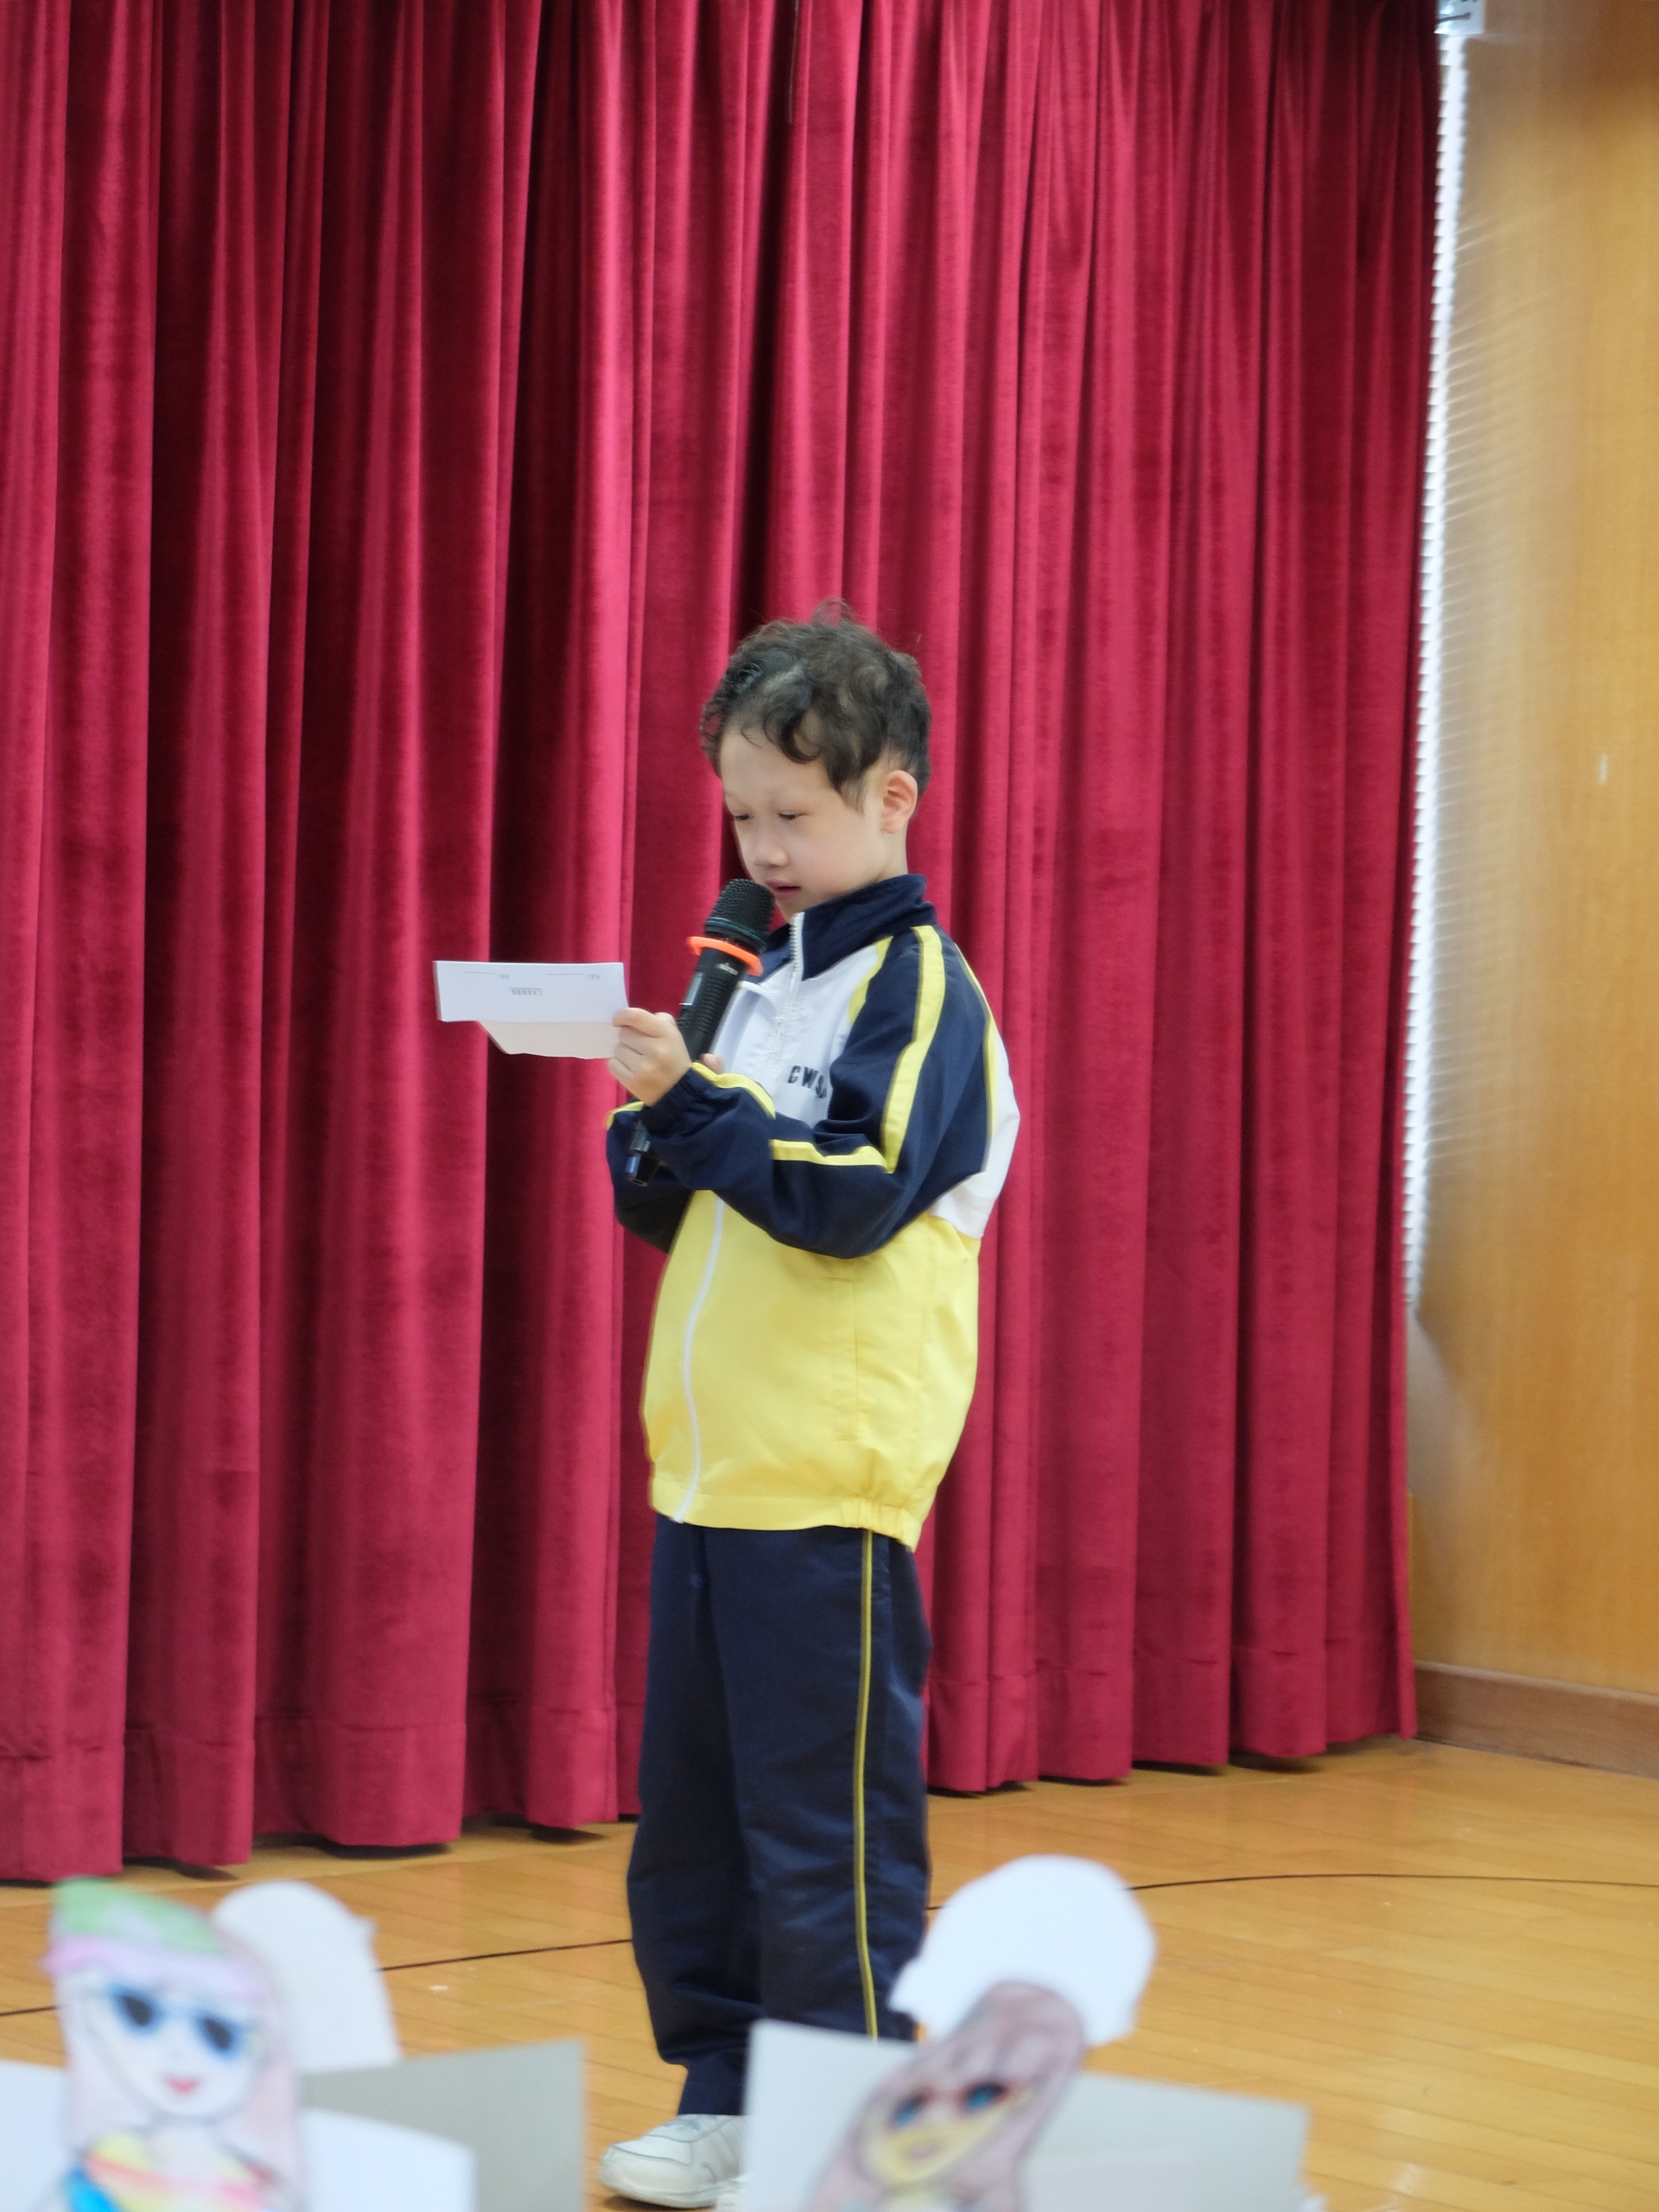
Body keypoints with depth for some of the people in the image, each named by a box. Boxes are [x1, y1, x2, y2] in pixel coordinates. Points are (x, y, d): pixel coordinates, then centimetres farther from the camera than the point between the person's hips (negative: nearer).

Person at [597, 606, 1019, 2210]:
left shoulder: (918, 986, -7)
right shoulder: (761, 986, 16)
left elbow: (856, 1193, -19)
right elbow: (676, 1212, 20)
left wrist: (694, 1101, -20)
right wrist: (653, 1129, 0)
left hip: (833, 1477, -8)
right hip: (709, 1463, 8)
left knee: (825, 1829, -4)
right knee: (687, 1811, 12)